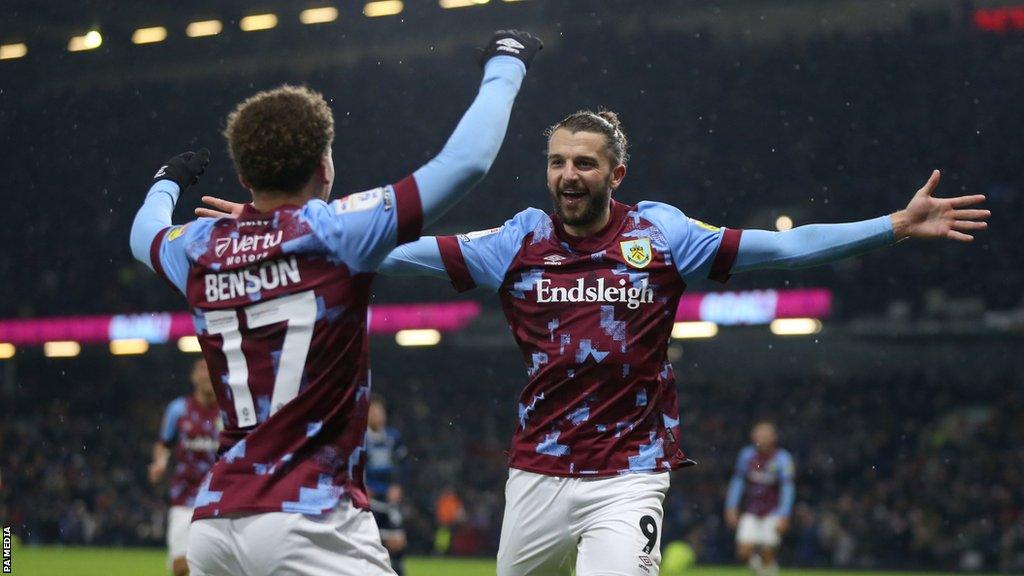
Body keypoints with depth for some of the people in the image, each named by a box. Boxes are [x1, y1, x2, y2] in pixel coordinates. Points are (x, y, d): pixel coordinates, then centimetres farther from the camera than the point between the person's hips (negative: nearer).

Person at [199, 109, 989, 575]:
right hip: (538, 477, 3)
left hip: (628, 479, -3)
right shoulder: (518, 243, 2)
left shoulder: (660, 235, -2)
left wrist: (897, 226, -15)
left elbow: (777, 247, -7)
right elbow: (398, 251, 2)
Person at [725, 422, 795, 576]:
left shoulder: (782, 459, -11)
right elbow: (737, 482, 7)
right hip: (750, 511, 2)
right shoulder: (746, 455, -2)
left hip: (772, 512, -2)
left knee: (768, 554, -10)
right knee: (744, 552, -10)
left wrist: (784, 517, -19)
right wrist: (731, 508, 2)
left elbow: (788, 488, -13)